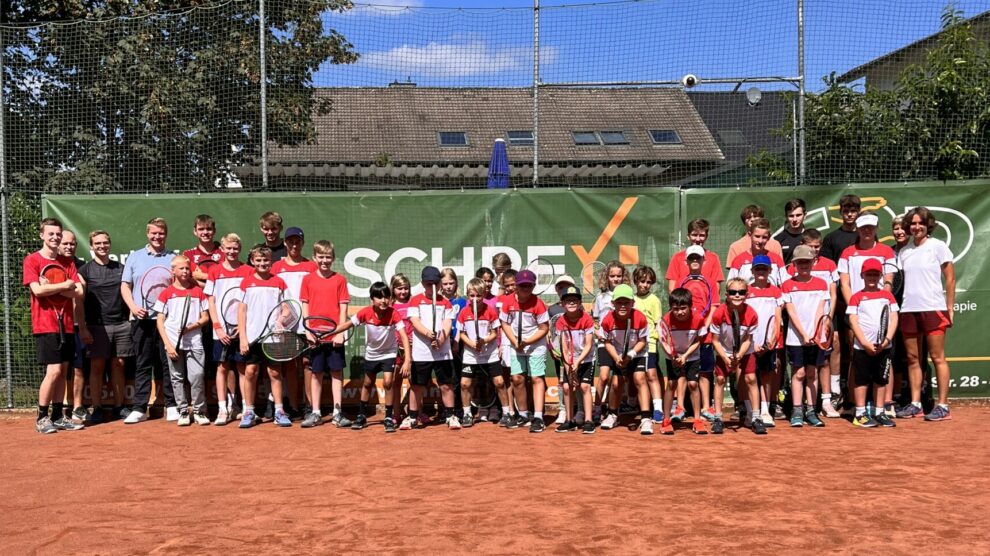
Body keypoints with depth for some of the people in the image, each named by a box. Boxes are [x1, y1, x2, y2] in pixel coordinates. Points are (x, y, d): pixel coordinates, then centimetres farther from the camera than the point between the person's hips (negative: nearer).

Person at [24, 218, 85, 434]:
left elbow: (79, 292, 2)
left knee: (63, 371, 8)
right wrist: (64, 285, -6)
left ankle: (58, 417, 16)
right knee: (54, 371, -11)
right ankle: (41, 418, 2)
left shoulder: (67, 262, 12)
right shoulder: (32, 260, -2)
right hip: (45, 325, -5)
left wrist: (52, 288, -11)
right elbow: (37, 290, -16)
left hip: (66, 324, 5)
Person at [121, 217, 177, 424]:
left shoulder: (173, 258, 8)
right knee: (142, 364, 5)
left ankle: (172, 406, 10)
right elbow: (125, 286, 11)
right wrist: (133, 306, -5)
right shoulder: (134, 257, 12)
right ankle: (139, 408, 9)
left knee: (168, 363, 3)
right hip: (142, 319, 1)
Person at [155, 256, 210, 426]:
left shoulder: (198, 291, 8)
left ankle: (199, 411, 3)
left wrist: (192, 326, -11)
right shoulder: (166, 293, 5)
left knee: (197, 376, -8)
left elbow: (205, 317, 9)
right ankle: (183, 412, 13)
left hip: (194, 342, 0)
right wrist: (168, 344, -5)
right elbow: (160, 321, 4)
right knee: (177, 378, 4)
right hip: (174, 343, 0)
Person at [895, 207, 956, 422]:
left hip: (933, 308, -5)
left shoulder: (938, 246, 0)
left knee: (938, 358, -3)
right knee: (912, 358, 7)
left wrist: (949, 309, -2)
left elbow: (950, 279, 0)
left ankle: (943, 406, 1)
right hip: (908, 310, 5)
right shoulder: (904, 251, 12)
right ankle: (915, 404, 14)